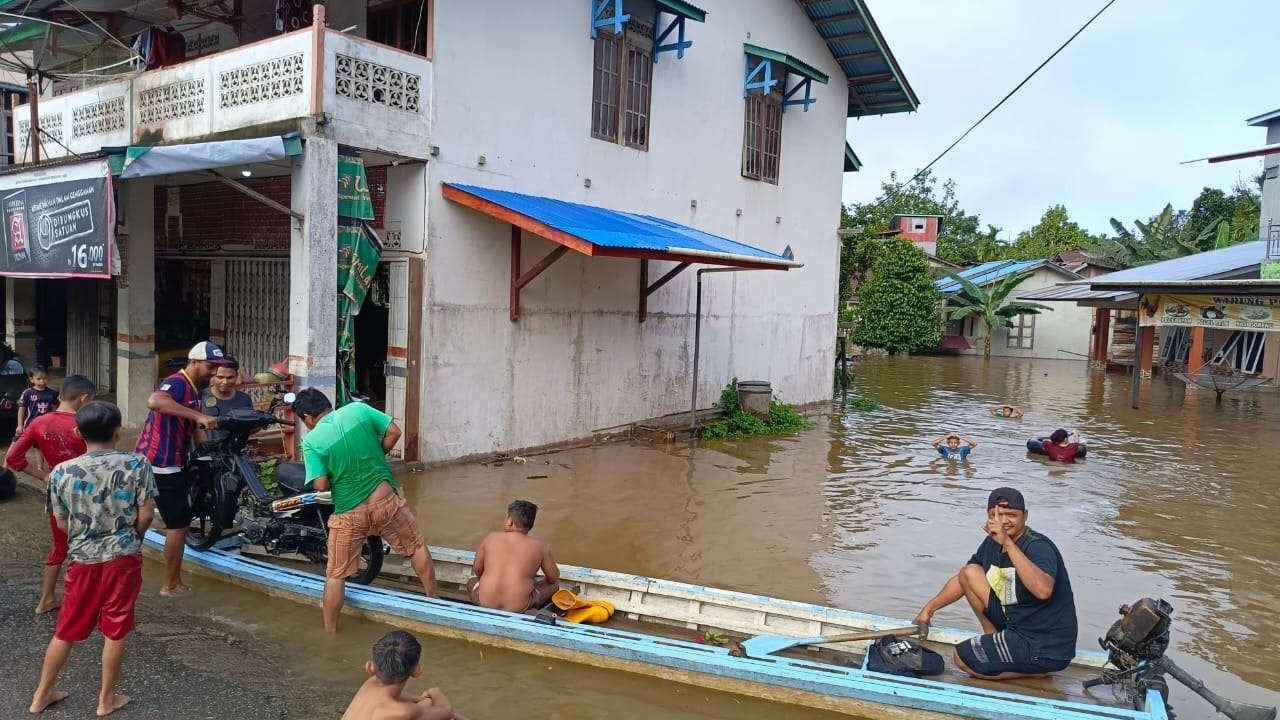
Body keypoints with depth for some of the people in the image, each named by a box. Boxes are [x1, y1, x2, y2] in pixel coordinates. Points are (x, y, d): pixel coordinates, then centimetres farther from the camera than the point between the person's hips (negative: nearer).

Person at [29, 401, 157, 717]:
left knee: (66, 630, 18)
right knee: (115, 632, 9)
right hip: (123, 558, -2)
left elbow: (62, 524, 2)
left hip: (83, 559, 2)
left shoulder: (62, 472, -6)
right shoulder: (137, 464, -12)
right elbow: (146, 515, -9)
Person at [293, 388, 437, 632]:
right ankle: (434, 601, 30)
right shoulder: (358, 409, -4)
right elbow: (393, 432, -1)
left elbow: (321, 484, -15)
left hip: (349, 514, -2)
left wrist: (337, 474, 7)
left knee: (336, 575, 15)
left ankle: (330, 631, 24)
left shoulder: (312, 440, -10)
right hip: (386, 500, 2)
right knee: (417, 547, 22)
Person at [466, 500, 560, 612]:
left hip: (485, 603, 2)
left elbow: (477, 570, 13)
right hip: (519, 607, -2)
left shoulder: (491, 538, 3)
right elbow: (553, 578, 10)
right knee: (554, 584, 23)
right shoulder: (540, 547, -1)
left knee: (471, 582, 36)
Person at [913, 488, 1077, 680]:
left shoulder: (1039, 547, -22)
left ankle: (1035, 670, 2)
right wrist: (929, 608, 16)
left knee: (962, 658, -10)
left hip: (1046, 650, -9)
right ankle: (996, 640, 11)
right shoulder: (993, 543, 3)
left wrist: (1008, 543, -44)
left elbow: (1043, 590, -44)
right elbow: (962, 578, 18)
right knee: (970, 572, 5)